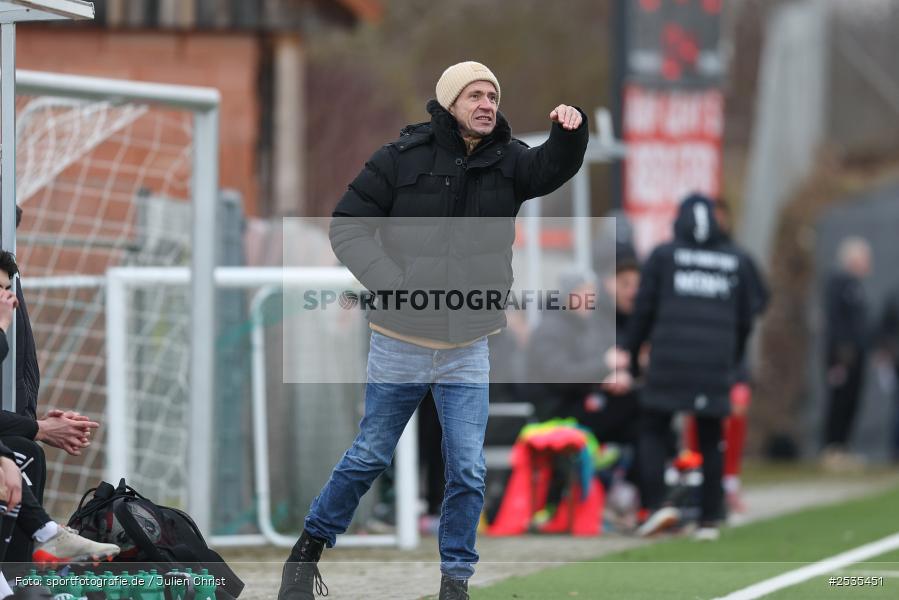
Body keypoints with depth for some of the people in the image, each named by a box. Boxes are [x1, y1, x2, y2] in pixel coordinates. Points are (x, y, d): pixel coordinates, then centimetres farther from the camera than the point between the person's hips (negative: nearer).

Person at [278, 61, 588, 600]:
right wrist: (391, 282, -19)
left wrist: (571, 131, -41)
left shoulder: (509, 162, -1)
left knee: (469, 472, 0)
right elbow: (348, 226, -6)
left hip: (468, 352, 2)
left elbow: (554, 168, -19)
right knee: (370, 457, 9)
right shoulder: (402, 160, -9)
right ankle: (310, 546, 27)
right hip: (400, 346, -2)